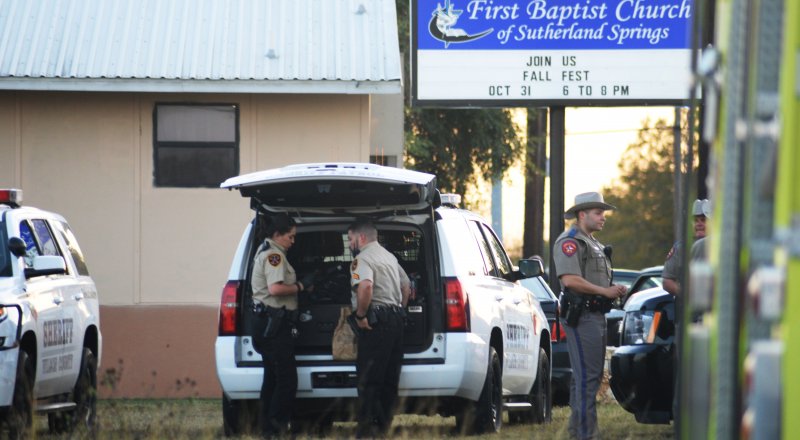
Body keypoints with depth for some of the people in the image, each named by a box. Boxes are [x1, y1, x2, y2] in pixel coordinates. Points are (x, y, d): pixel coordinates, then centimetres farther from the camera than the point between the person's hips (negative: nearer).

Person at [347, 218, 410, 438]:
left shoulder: (362, 259, -11)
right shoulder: (389, 257, 20)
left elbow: (365, 286, -30)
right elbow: (406, 286, 28)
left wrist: (360, 315, -20)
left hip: (376, 321, -9)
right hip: (396, 318, 9)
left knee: (368, 378, -7)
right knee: (390, 377, 12)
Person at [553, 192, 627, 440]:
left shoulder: (593, 244, 23)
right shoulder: (570, 242, -10)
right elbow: (570, 280, -22)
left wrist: (615, 291, 11)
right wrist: (605, 291, -18)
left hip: (597, 315, 11)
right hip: (581, 316, -11)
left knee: (588, 375, 14)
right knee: (587, 375, -13)